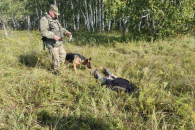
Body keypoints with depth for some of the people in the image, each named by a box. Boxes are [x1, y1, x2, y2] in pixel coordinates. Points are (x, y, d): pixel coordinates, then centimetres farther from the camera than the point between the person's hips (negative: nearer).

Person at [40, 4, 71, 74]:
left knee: (63, 54, 18)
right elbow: (43, 32, -22)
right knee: (56, 58, 0)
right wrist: (53, 36, -33)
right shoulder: (44, 20, -12)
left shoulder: (55, 19, 16)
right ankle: (56, 71, 18)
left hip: (59, 42, 9)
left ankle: (58, 65, 37)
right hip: (52, 44, -8)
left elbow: (60, 28, 26)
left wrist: (66, 31, 8)